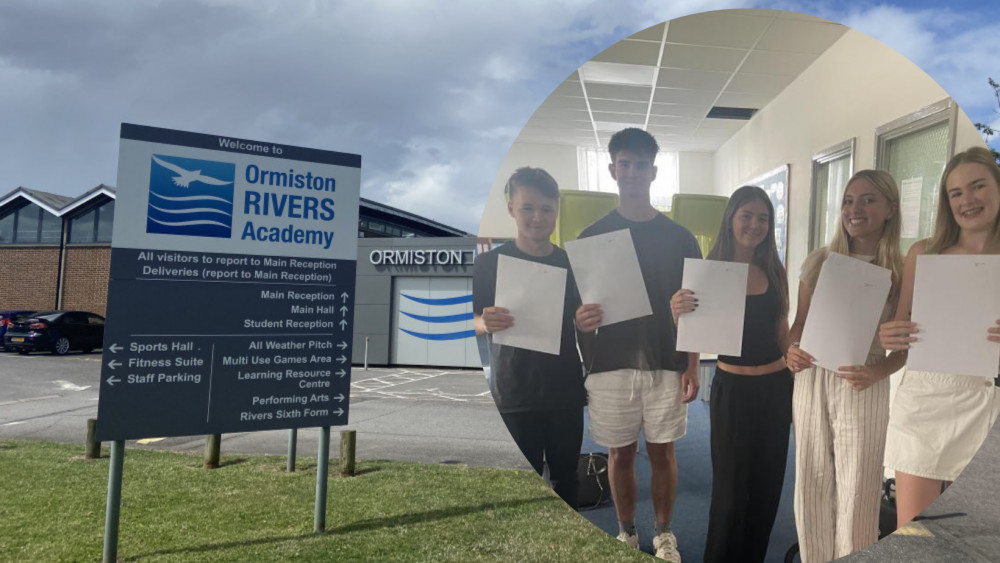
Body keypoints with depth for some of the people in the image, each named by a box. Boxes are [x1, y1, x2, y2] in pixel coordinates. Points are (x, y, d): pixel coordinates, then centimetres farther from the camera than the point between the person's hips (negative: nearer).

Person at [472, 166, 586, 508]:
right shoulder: (489, 263, -4)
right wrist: (486, 323, -24)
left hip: (566, 392, 3)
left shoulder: (571, 263, 5)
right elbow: (472, 322, -2)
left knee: (566, 476, 14)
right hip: (514, 394, -3)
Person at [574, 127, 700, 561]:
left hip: (666, 365, 0)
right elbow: (576, 304, 3)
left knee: (662, 452, 10)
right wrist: (580, 320, -21)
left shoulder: (679, 238, 3)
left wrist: (692, 367, -1)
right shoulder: (591, 236, 2)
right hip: (610, 366, 0)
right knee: (620, 454, 10)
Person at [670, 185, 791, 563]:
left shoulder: (774, 271, 5)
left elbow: (781, 330, 13)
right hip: (733, 389, -5)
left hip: (777, 386, 5)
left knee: (767, 484, 16)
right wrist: (678, 315, -31)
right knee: (730, 489, 4)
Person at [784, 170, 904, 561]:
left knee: (855, 491, 4)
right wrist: (791, 350, -11)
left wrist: (877, 372, -18)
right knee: (812, 484, 12)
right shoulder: (818, 261, 4)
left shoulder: (900, 272, -3)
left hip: (862, 389, -2)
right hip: (811, 381, 3)